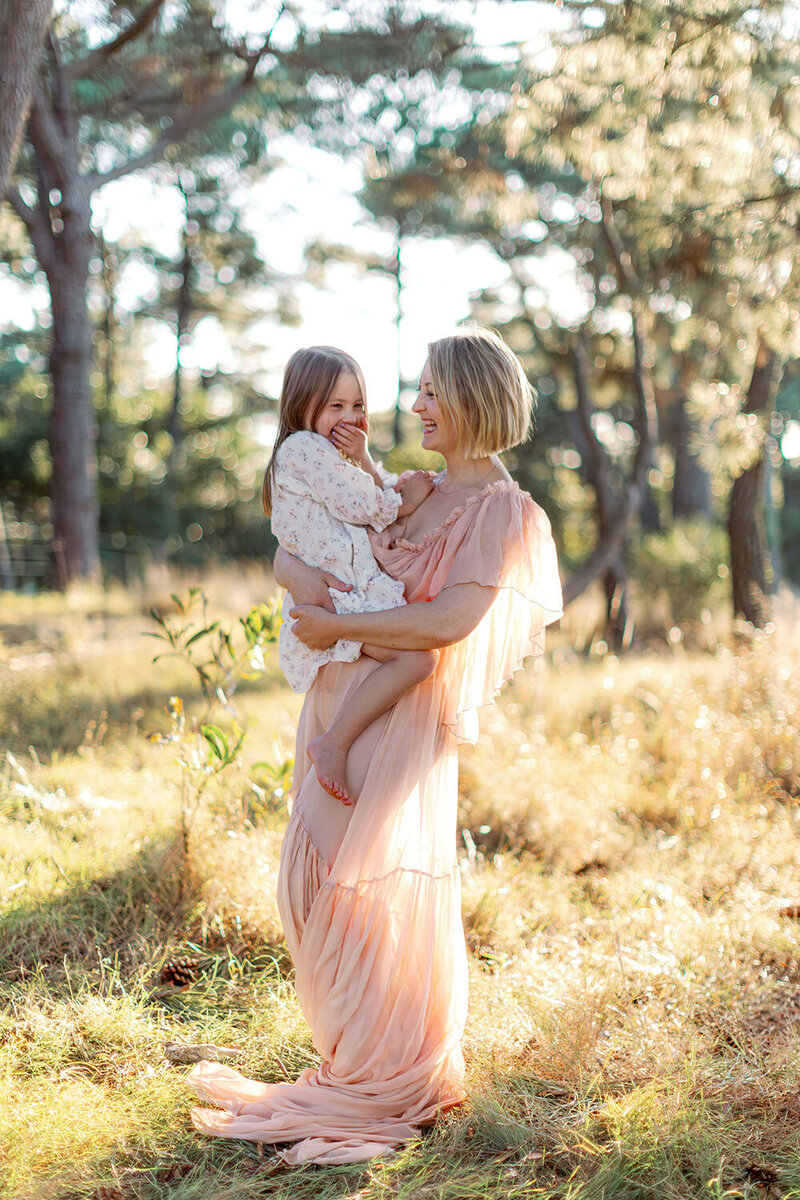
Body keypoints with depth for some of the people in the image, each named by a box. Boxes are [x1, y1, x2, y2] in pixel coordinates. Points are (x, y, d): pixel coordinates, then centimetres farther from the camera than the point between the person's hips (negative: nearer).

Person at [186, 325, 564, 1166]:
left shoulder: (504, 512, -6)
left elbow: (450, 621, -20)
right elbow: (289, 555, 12)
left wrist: (337, 625, -15)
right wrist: (319, 585, -11)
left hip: (405, 716, -8)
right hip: (339, 701, 8)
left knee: (380, 894, -1)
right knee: (317, 882, 11)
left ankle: (389, 1090, 17)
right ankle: (357, 1057, 29)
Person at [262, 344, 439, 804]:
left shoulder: (335, 455, 26)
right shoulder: (302, 447, -6)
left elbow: (380, 500, 17)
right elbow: (359, 506, -12)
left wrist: (362, 460, 2)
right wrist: (406, 499, 3)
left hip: (357, 591, 10)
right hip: (331, 598, -10)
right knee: (419, 657, -26)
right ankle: (334, 744, -23)